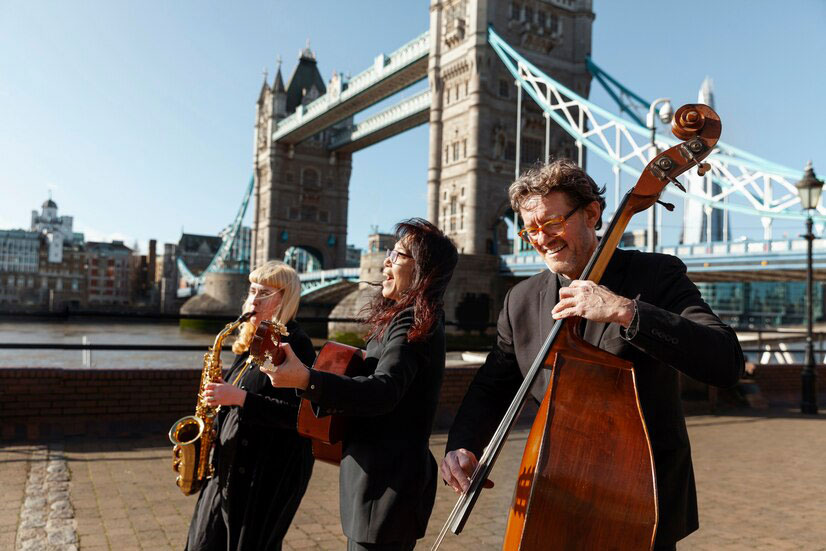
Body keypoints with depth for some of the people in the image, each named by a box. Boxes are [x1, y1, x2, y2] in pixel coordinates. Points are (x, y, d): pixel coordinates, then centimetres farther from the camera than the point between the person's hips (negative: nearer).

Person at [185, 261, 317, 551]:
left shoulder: (295, 346, -14)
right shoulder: (251, 344, 12)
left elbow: (298, 414, -22)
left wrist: (240, 397, -25)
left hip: (267, 477, -8)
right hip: (227, 470, 8)